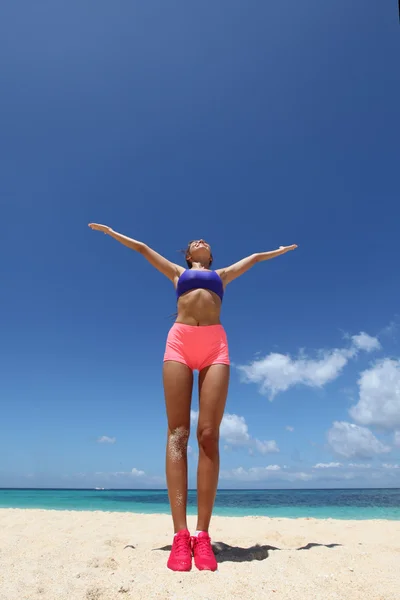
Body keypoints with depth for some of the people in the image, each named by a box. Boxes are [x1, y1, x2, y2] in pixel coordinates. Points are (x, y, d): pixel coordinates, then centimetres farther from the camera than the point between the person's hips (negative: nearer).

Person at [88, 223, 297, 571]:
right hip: (180, 341, 0)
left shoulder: (222, 275, 33)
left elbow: (252, 259, 46)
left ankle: (202, 535, -11)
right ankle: (180, 535, -15)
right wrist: (110, 231, 47)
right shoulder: (177, 272, 31)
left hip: (215, 344, 1)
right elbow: (142, 248, 38)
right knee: (178, 432, -12)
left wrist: (278, 251, 59)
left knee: (209, 434, -12)